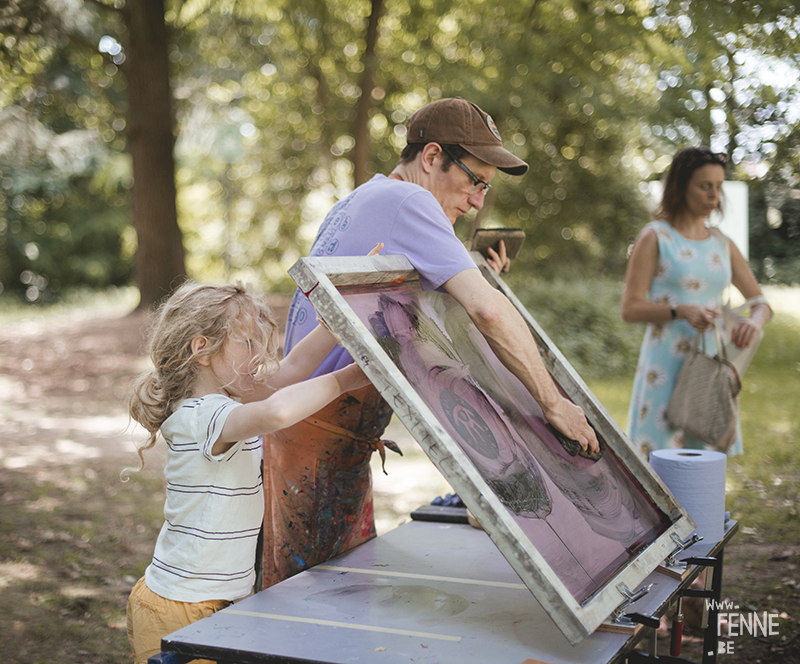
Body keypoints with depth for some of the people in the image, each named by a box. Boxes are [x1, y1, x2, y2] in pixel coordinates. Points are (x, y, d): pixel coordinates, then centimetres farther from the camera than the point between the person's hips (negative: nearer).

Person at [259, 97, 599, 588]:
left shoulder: (355, 202, 19)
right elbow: (487, 311, -25)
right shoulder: (404, 199, -13)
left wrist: (473, 281, 14)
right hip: (324, 441, -10)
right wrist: (552, 401, -17)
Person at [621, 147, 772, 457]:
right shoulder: (655, 237, -2)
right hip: (666, 365, -5)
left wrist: (754, 321, -10)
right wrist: (681, 311, -22)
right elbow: (630, 309, -6)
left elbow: (761, 303, 14)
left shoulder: (722, 244, 14)